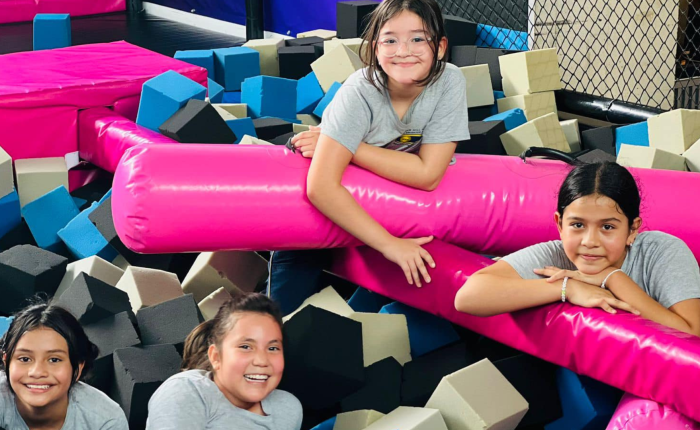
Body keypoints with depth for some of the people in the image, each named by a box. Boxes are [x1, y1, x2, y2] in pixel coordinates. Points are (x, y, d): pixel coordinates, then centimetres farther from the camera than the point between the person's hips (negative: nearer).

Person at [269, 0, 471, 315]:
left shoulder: (449, 82, -24)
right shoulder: (360, 92, -31)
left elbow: (428, 174, -26)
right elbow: (321, 186, -37)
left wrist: (350, 147, -29)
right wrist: (388, 243, -35)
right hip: (332, 204, -3)